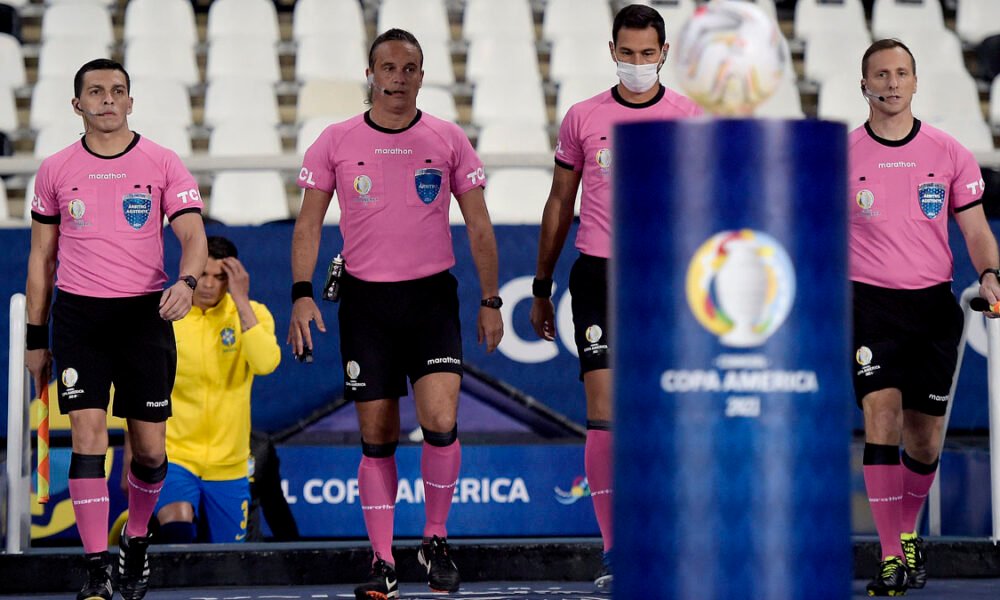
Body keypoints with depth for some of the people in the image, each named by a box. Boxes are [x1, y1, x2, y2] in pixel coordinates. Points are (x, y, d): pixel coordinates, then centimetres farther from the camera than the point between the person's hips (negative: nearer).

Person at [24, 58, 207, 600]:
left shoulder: (163, 165, 1)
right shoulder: (56, 171, 5)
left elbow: (193, 234, -7)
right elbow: (41, 258, 12)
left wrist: (186, 282, -29)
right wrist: (36, 338, 10)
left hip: (145, 312, 0)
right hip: (78, 314, 0)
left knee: (149, 449, 3)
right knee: (88, 435, -11)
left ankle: (136, 539, 31)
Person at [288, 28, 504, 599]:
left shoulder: (448, 140, 2)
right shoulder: (336, 142, 2)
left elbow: (478, 225, 7)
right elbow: (309, 223, 4)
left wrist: (491, 301, 5)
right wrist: (302, 293, -7)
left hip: (432, 296, 0)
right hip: (366, 299, 1)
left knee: (441, 420, -16)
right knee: (377, 435, 2)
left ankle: (436, 540, 4)